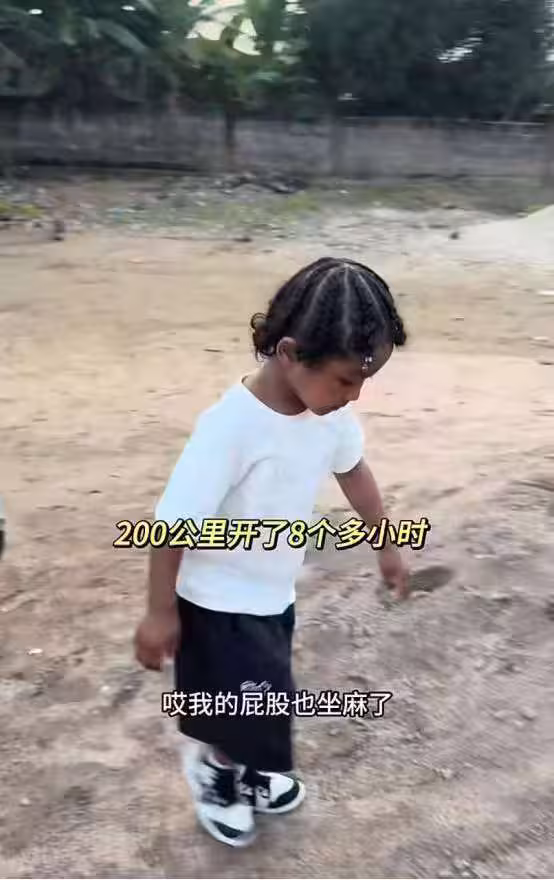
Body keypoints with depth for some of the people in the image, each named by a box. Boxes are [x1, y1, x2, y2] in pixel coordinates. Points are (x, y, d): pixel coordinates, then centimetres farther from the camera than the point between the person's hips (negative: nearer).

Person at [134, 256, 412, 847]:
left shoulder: (331, 409, -12)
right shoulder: (230, 426, -34)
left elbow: (352, 470, 8)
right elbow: (176, 523, -25)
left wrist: (387, 546, 17)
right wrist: (160, 612, -17)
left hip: (275, 592, 7)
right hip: (218, 603, -7)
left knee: (263, 704, 23)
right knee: (253, 708, 6)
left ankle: (247, 774, 51)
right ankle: (211, 768, 38)